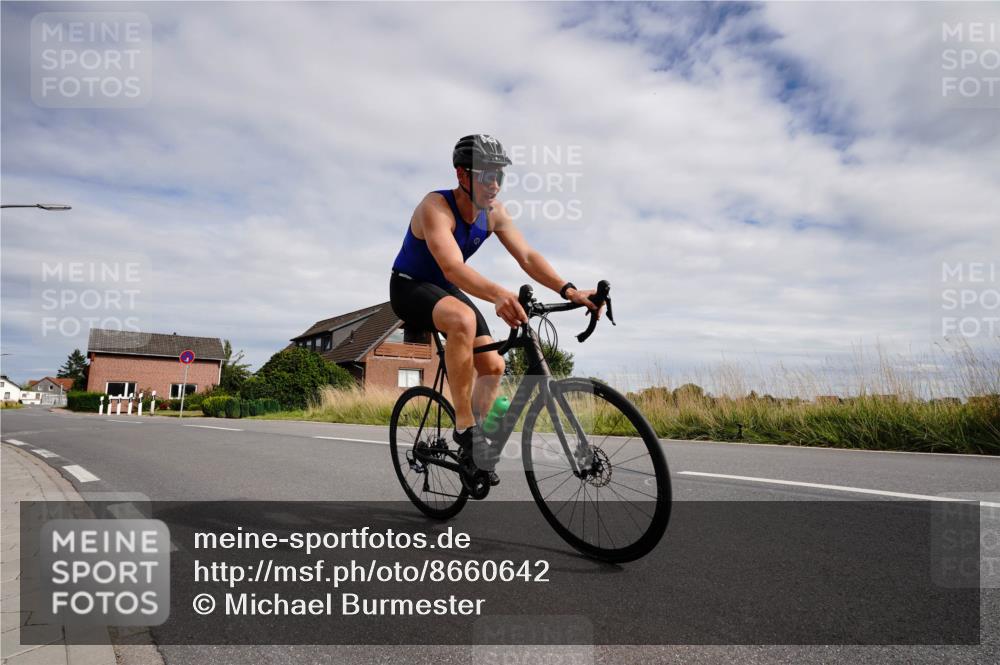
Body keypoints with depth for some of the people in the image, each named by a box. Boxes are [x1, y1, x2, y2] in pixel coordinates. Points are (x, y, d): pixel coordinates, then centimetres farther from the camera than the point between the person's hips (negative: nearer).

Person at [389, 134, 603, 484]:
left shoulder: (494, 212, -9)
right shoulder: (436, 206, -29)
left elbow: (527, 256, -17)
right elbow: (452, 267, -44)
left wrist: (568, 290, -33)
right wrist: (498, 294, -62)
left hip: (445, 290, 7)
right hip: (410, 287, -7)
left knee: (493, 366, -3)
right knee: (463, 319, -38)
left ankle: (472, 442, 16)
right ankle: (464, 424, -26)